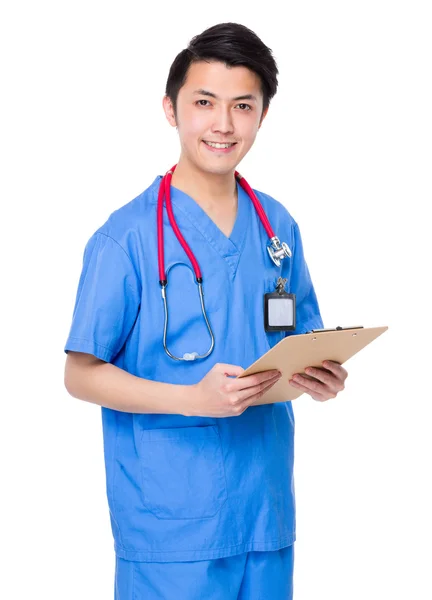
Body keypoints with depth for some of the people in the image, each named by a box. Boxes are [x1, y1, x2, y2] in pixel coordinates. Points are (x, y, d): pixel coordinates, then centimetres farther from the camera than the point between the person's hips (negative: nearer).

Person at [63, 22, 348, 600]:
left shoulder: (279, 226, 7)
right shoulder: (127, 237, -10)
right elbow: (82, 374, -9)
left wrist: (320, 375, -6)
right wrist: (195, 399, -22)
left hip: (266, 505, 5)